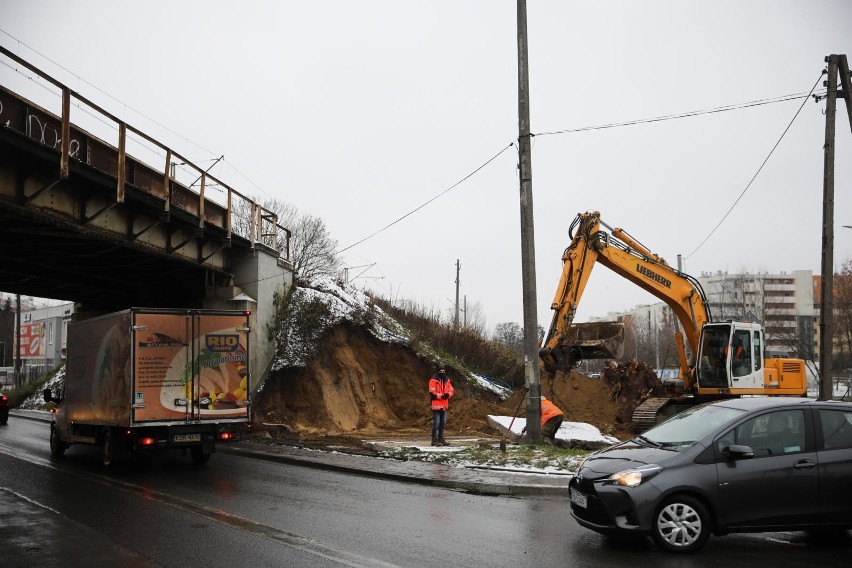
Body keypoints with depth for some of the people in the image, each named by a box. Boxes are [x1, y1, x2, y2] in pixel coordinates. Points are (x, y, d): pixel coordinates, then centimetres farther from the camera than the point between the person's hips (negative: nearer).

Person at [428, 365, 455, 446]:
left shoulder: (447, 381, 12)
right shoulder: (433, 380, -8)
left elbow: (451, 390, 11)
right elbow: (432, 392, -15)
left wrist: (448, 394, -10)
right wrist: (441, 396, -20)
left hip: (444, 405, 7)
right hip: (436, 405, -7)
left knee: (443, 423, 12)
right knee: (436, 423, -8)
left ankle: (441, 438, 21)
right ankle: (434, 440, -4)